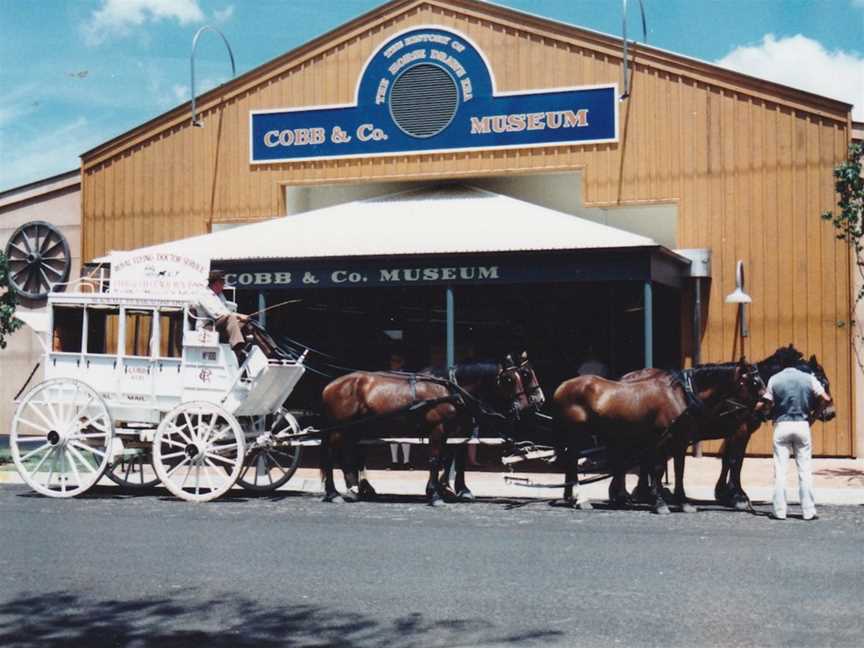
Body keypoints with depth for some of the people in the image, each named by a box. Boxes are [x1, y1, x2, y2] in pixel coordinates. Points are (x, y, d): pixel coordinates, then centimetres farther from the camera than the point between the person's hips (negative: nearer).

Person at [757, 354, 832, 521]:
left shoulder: (775, 379, -1)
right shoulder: (808, 378, 2)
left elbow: (764, 404, -6)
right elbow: (826, 399, -5)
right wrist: (814, 412, 9)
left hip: (781, 426, -1)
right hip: (802, 425, 1)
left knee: (780, 470, 3)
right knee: (804, 470, 6)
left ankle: (779, 511, 3)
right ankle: (808, 511, 6)